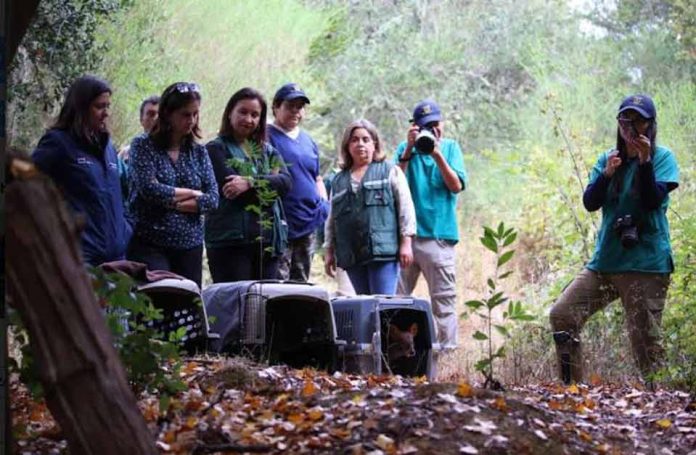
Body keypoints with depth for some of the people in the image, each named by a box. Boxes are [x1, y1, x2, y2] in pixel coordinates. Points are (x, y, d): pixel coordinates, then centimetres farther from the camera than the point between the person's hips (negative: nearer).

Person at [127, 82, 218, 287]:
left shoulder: (198, 152, 12)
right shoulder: (143, 146, 1)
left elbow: (213, 199, 2)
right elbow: (149, 189, -13)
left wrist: (171, 201, -9)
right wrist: (193, 193, -3)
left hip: (190, 246, 4)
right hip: (149, 245, -4)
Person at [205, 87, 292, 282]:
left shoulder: (267, 150, 18)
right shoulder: (216, 149, 3)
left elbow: (286, 182, 0)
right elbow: (229, 186, -12)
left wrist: (251, 182, -15)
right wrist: (268, 183, -4)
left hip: (268, 239, 5)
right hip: (230, 239, -5)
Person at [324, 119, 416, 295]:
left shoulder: (391, 172, 8)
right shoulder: (338, 181, 19)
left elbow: (405, 208, 2)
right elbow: (331, 220, 21)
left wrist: (406, 243, -6)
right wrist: (329, 251, 16)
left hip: (383, 251, -4)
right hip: (351, 256, 4)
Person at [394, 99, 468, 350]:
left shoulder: (451, 147, 10)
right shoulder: (405, 148, 11)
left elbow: (456, 186, -3)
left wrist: (437, 154, -11)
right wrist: (409, 151, -10)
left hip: (439, 235, -1)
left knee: (444, 300, -2)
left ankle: (448, 350, 1)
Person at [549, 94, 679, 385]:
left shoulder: (662, 158, 0)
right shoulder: (607, 159, 12)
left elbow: (653, 202, -11)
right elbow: (590, 203, 2)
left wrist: (644, 161, -20)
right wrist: (607, 174, -13)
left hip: (645, 265, -5)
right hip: (605, 260, 5)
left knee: (645, 339, -6)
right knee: (561, 315, -3)